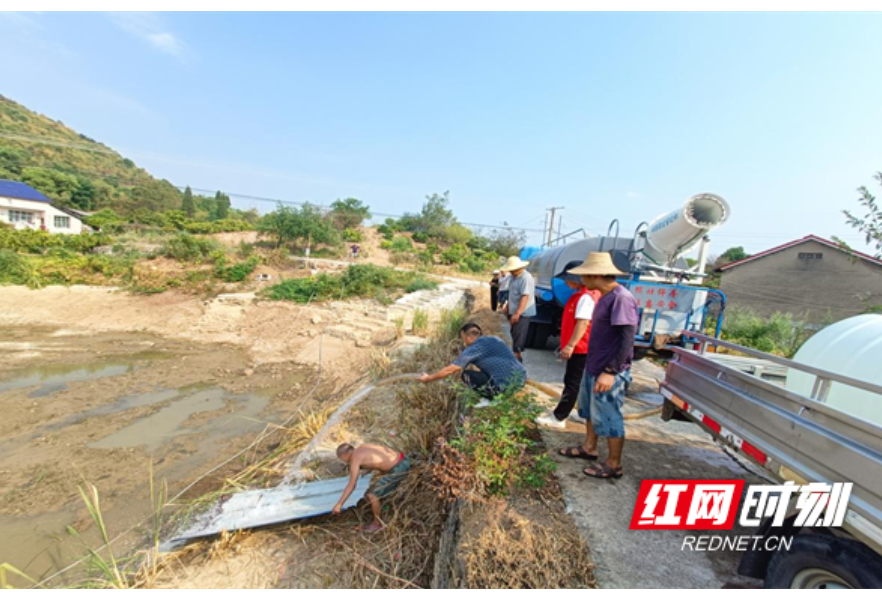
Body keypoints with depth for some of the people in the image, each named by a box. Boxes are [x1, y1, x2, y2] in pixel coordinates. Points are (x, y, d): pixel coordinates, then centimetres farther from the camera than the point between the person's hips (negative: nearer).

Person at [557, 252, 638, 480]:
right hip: (594, 368, 9)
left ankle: (614, 465, 24)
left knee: (609, 418, 6)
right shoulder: (605, 297, 8)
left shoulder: (621, 298, -22)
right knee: (590, 410, 22)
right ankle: (589, 448, 40)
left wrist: (611, 372, -25)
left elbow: (627, 339, -24)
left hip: (609, 373, -9)